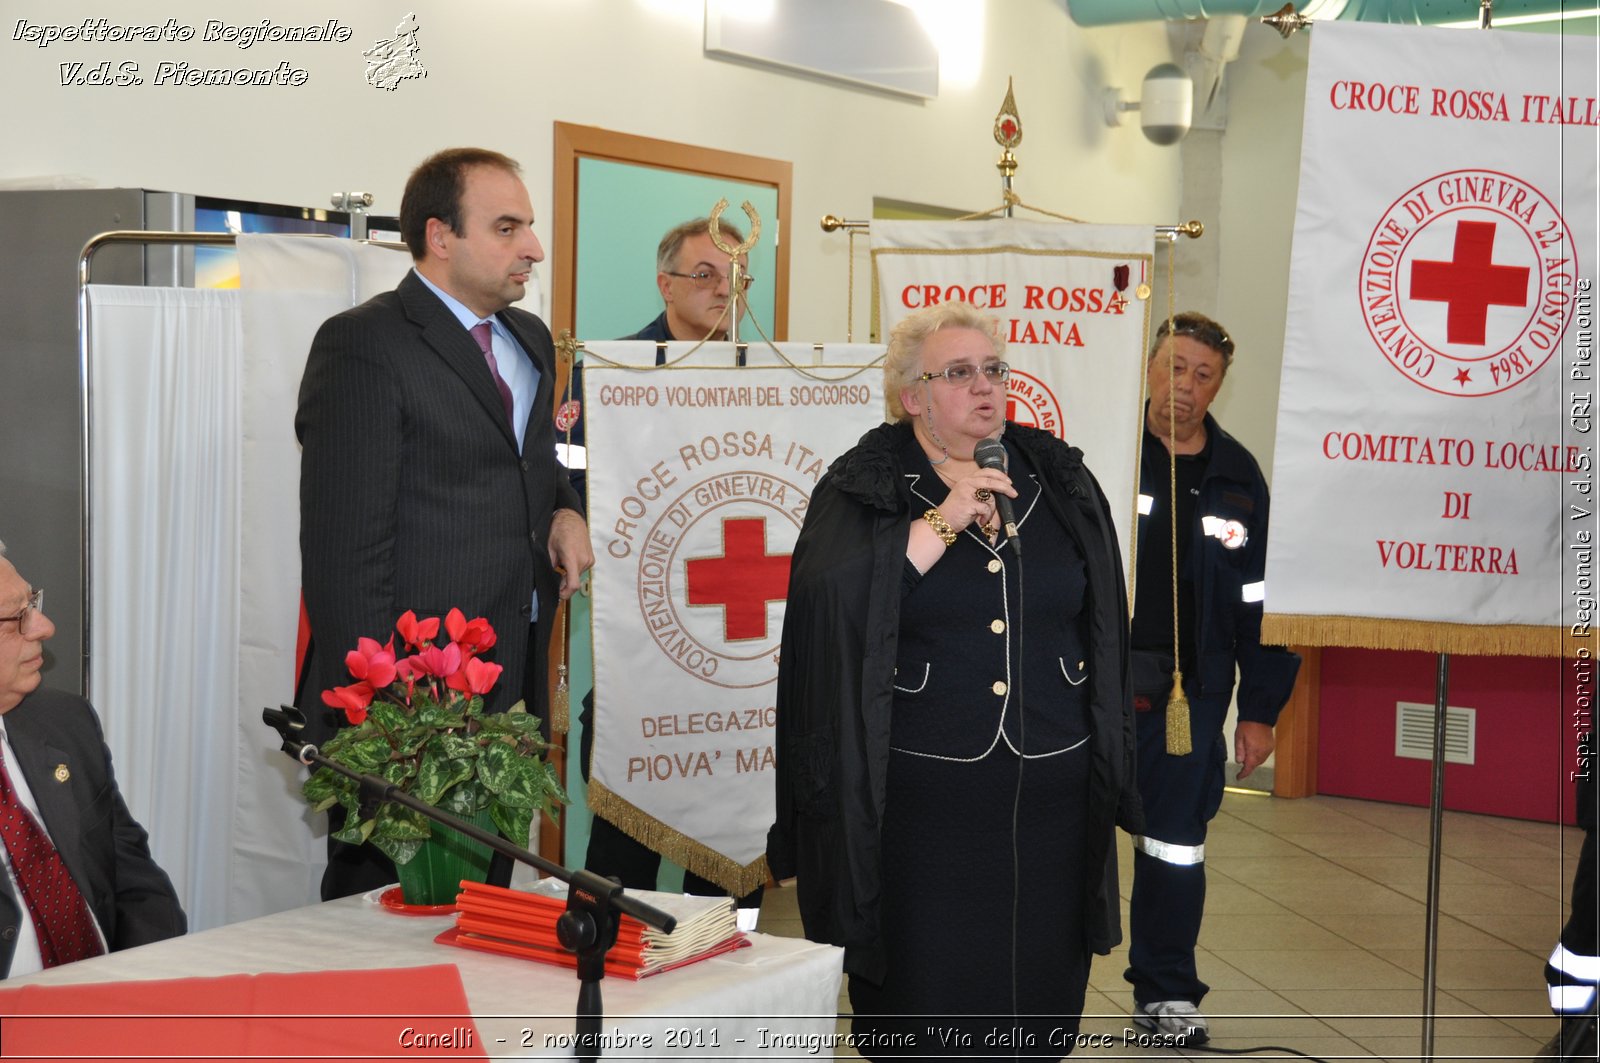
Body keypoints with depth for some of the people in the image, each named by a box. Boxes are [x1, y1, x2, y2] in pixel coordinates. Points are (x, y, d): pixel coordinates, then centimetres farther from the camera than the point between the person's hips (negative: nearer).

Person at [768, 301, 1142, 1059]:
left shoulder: (1059, 479, 8)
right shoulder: (862, 491, -1)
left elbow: (1104, 624, 11)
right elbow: (826, 598, -19)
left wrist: (1110, 771, 8)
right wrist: (941, 522, -20)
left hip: (1049, 791, 3)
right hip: (921, 803, -3)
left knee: (1037, 1002, 10)